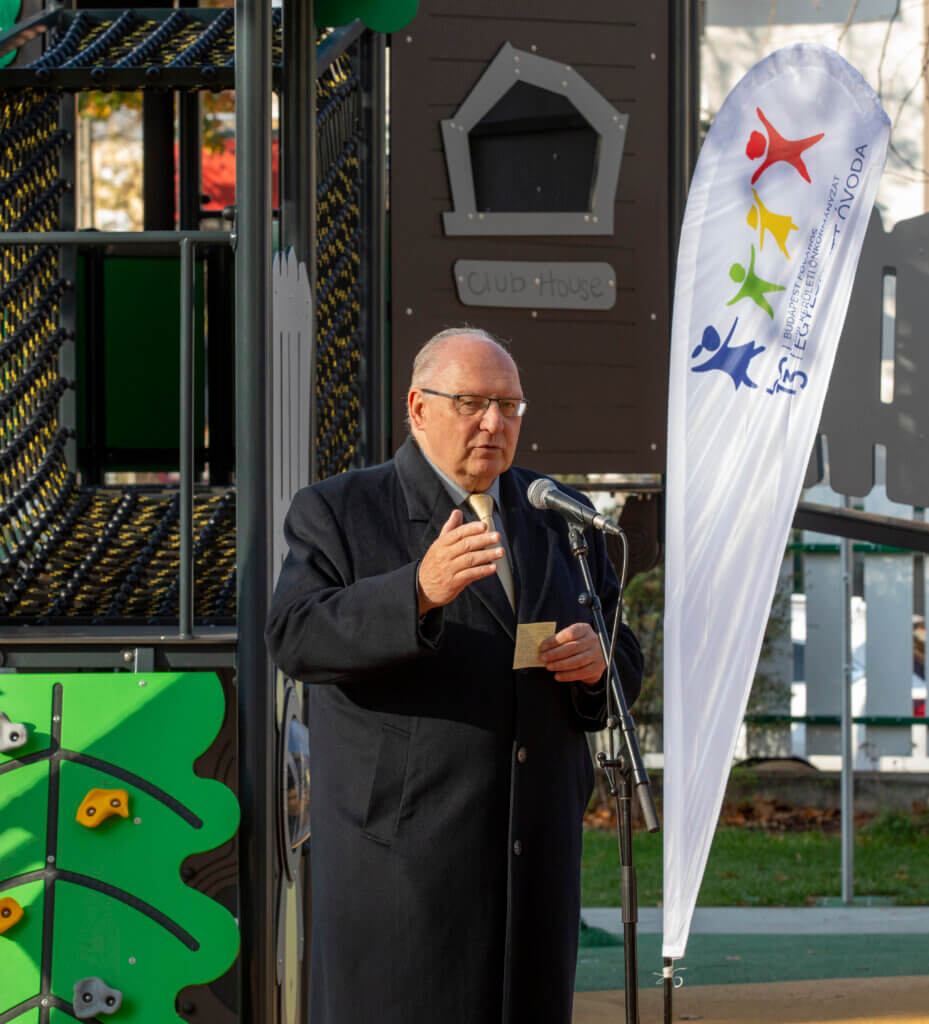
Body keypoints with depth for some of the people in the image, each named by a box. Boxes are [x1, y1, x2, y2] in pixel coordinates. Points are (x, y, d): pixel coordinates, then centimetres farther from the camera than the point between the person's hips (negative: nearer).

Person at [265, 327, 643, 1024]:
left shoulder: (560, 520, 16)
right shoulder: (339, 513, 2)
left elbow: (624, 669, 17)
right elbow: (295, 636, -14)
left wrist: (595, 659, -8)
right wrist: (419, 592, -29)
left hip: (536, 861, 5)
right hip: (402, 855, -4)